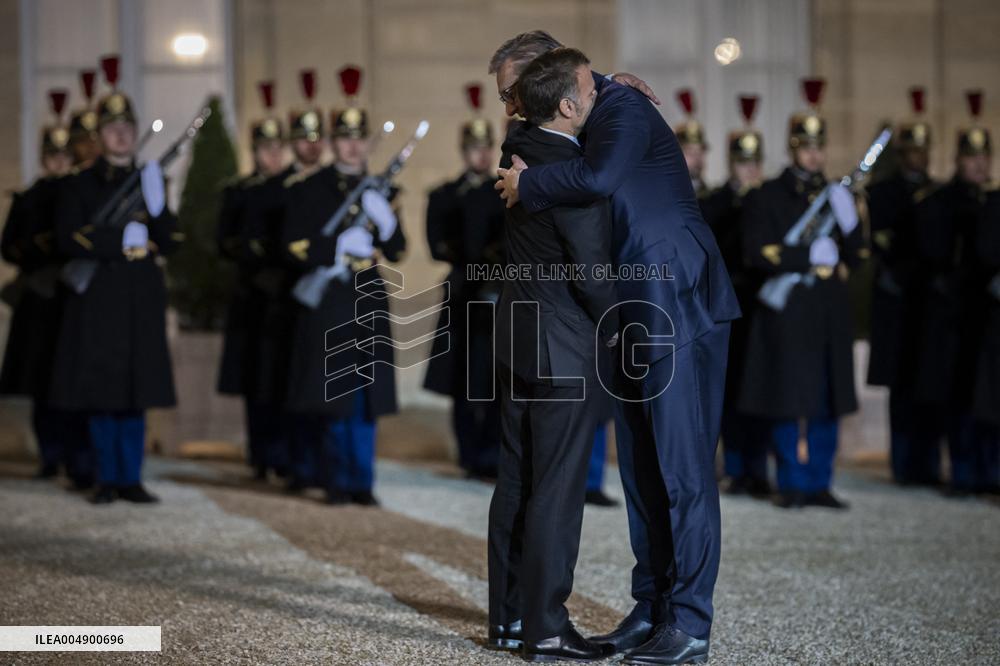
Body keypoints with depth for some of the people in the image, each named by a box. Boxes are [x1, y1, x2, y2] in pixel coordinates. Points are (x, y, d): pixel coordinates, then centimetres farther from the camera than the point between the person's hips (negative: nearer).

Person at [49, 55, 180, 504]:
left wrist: (156, 209, -10)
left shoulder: (149, 180, 13)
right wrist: (122, 239, -10)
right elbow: (69, 239, -7)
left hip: (141, 297, 2)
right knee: (100, 390, -1)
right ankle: (107, 479, 8)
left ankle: (131, 479, 7)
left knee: (135, 390, 2)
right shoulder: (80, 185, 4)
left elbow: (169, 243, 8)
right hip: (97, 296, -2)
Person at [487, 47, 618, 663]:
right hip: (564, 350, -9)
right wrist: (611, 327, -2)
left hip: (519, 341, 9)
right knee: (558, 490, -4)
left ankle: (508, 616, 20)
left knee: (517, 482, 13)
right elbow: (592, 269, -20)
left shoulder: (520, 146, 4)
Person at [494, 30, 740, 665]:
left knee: (682, 468, -6)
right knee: (641, 467, 11)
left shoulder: (621, 105, -11)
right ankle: (651, 608, 18)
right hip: (639, 320, 10)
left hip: (680, 310, -10)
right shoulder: (589, 123, 18)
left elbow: (599, 178, -30)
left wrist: (527, 185, -16)